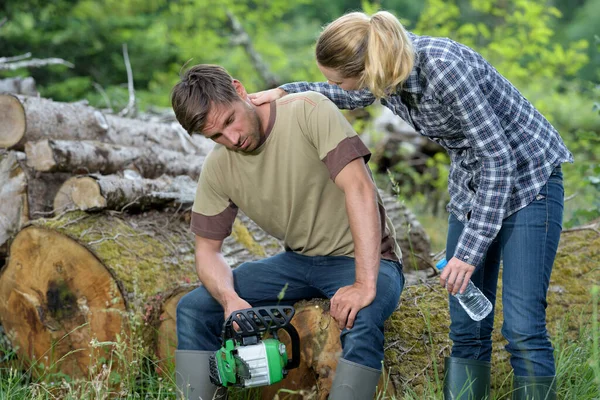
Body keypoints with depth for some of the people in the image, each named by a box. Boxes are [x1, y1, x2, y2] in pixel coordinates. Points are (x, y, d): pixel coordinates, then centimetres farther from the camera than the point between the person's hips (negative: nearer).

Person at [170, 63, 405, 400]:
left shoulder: (309, 111, -22)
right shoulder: (217, 168, -6)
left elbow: (360, 189, -29)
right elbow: (208, 249, 1)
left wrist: (365, 285, -36)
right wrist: (230, 299, -22)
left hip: (362, 259, -5)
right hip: (298, 261, 6)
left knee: (362, 321, -37)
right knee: (193, 309, -7)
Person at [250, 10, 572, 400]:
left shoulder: (444, 66, -31)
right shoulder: (385, 67, -8)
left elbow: (498, 157, -26)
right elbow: (351, 97, 18)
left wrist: (470, 249, -26)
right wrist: (286, 92, 3)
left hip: (527, 175, -7)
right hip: (471, 185, 7)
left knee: (523, 328, -14)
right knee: (467, 328, 3)